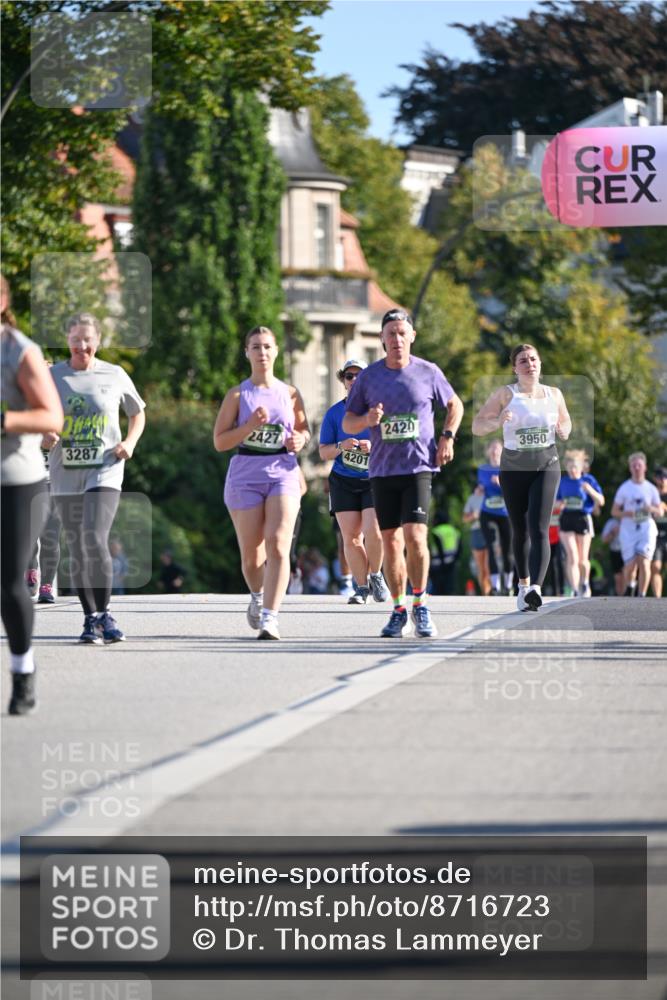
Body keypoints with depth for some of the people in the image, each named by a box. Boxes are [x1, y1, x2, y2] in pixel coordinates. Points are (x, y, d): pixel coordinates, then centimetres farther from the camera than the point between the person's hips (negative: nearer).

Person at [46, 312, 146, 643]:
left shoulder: (115, 376, 4)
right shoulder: (52, 376, 4)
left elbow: (138, 414, 18)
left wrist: (130, 442, 0)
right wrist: (45, 435, -14)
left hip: (104, 471, -2)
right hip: (65, 475, 2)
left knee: (95, 541, -18)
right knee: (77, 550, 5)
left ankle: (104, 614, -3)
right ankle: (90, 620, 16)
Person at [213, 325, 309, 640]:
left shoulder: (290, 394, 8)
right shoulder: (237, 395, 3)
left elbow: (304, 431, 20)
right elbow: (219, 442, -1)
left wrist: (299, 440, -3)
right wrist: (251, 425, -14)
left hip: (283, 474, 0)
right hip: (245, 477, 0)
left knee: (278, 546, -18)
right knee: (251, 553, 5)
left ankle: (270, 618, -21)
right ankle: (257, 598, 37)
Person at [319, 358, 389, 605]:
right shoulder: (334, 413, 5)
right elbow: (323, 453, 5)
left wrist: (374, 446, -18)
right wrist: (341, 447, -15)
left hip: (375, 480, -2)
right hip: (343, 482, 2)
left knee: (373, 532, -17)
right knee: (351, 538, -2)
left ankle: (376, 576, 8)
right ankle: (361, 586, 11)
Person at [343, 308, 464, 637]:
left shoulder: (428, 372, 2)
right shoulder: (368, 377, 4)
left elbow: (454, 405, 17)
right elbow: (347, 424, 8)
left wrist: (448, 437, 2)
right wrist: (367, 419, -14)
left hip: (419, 466, -2)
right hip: (382, 470, 2)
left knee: (415, 536, -15)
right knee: (391, 542, 4)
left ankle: (420, 606, -1)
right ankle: (398, 612, 14)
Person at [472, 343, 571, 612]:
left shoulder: (554, 395, 6)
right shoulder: (505, 394, -1)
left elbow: (565, 426, 18)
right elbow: (477, 426, -5)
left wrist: (563, 430, -6)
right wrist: (496, 421, -25)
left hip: (546, 467, 0)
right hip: (513, 468, 0)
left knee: (539, 529, -16)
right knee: (520, 530, 11)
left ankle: (536, 588, -29)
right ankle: (523, 583, 32)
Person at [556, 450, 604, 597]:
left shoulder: (589, 480, 0)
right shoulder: (563, 482, 7)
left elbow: (601, 501, -3)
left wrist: (590, 490, -20)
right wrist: (560, 504, -8)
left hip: (584, 519, -1)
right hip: (567, 520, 1)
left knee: (583, 559, 7)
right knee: (572, 557, -12)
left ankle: (585, 583, 34)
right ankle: (575, 591, -14)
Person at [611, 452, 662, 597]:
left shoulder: (651, 489, 8)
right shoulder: (624, 488, 5)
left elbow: (660, 512, 13)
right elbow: (614, 511, 7)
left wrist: (651, 509, -10)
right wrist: (626, 513, -14)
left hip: (647, 528, 0)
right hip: (628, 530, 0)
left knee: (644, 562, -17)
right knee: (630, 565, -4)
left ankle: (641, 595, -13)